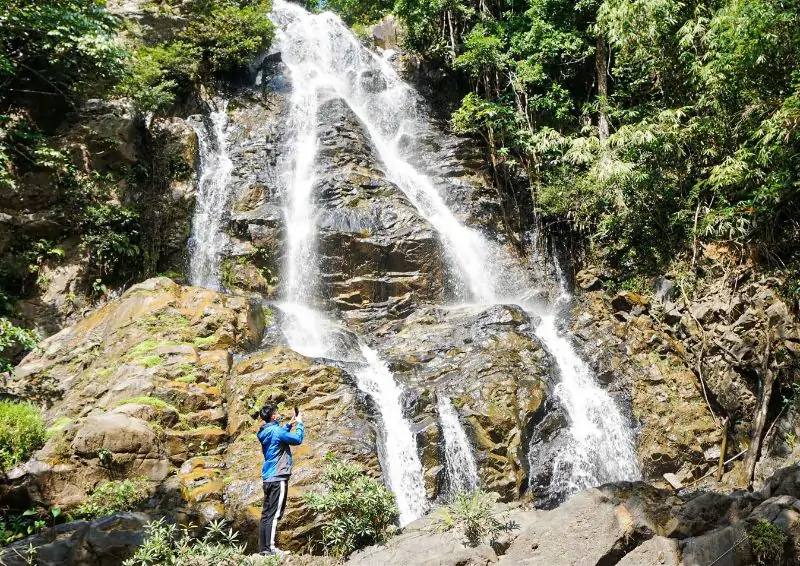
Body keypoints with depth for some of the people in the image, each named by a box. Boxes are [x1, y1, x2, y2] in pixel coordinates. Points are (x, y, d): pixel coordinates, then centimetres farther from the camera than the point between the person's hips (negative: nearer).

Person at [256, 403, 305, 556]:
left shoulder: (265, 432, 13)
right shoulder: (275, 430, -14)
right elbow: (298, 439, -10)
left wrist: (289, 424, 25)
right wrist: (300, 423, 3)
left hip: (268, 478, 9)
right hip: (278, 477, -9)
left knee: (266, 513, 10)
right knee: (274, 514, -9)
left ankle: (263, 548, 12)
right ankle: (271, 548, -10)